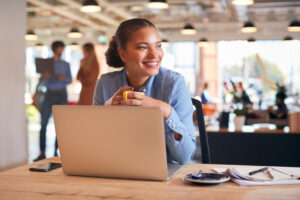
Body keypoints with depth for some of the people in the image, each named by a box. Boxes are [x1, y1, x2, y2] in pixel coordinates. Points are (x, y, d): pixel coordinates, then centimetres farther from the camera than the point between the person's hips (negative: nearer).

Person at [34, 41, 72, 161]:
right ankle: (42, 153, -5)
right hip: (50, 93, -1)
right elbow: (45, 81, 5)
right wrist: (46, 77, -18)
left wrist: (63, 78, -14)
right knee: (43, 123, -7)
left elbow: (70, 80, 6)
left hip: (61, 94, 1)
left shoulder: (65, 64, 13)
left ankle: (56, 152, 4)